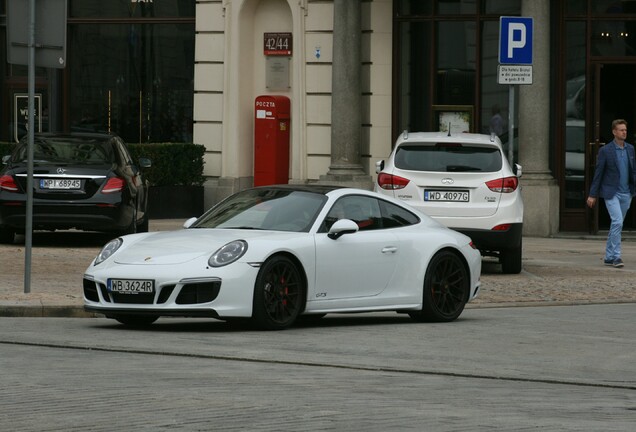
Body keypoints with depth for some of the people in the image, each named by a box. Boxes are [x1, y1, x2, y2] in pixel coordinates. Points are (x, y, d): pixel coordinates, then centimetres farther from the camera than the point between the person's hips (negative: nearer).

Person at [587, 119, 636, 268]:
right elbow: (598, 173, -5)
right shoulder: (605, 150, -7)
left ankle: (609, 257, 19)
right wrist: (592, 195, -5)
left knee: (616, 225, 10)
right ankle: (616, 256, -16)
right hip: (611, 193, -5)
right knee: (617, 222, -18)